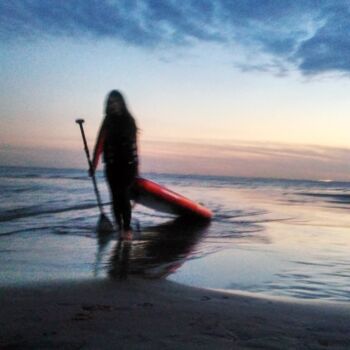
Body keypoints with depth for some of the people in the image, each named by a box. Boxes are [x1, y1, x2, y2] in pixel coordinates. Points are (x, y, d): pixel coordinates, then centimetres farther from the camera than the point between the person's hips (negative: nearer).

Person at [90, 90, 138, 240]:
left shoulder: (129, 120, 8)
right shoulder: (108, 122, 3)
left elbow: (134, 144, 12)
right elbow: (100, 143, -5)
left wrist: (136, 164, 11)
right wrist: (94, 164, -14)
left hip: (128, 164, 0)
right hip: (112, 165, 0)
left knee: (124, 195, -8)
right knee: (117, 197, 1)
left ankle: (126, 228, -5)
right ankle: (120, 227, 11)